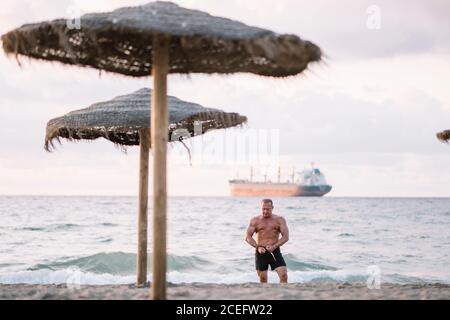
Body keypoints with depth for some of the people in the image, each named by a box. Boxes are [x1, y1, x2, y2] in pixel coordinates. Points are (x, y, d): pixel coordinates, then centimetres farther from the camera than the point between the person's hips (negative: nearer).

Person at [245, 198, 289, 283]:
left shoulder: (279, 220, 4)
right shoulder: (255, 220, 5)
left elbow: (286, 236, -5)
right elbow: (247, 237, 0)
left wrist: (274, 246, -19)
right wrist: (258, 247, -16)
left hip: (275, 251, 0)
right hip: (260, 252, 0)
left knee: (284, 275, -15)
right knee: (263, 279, 5)